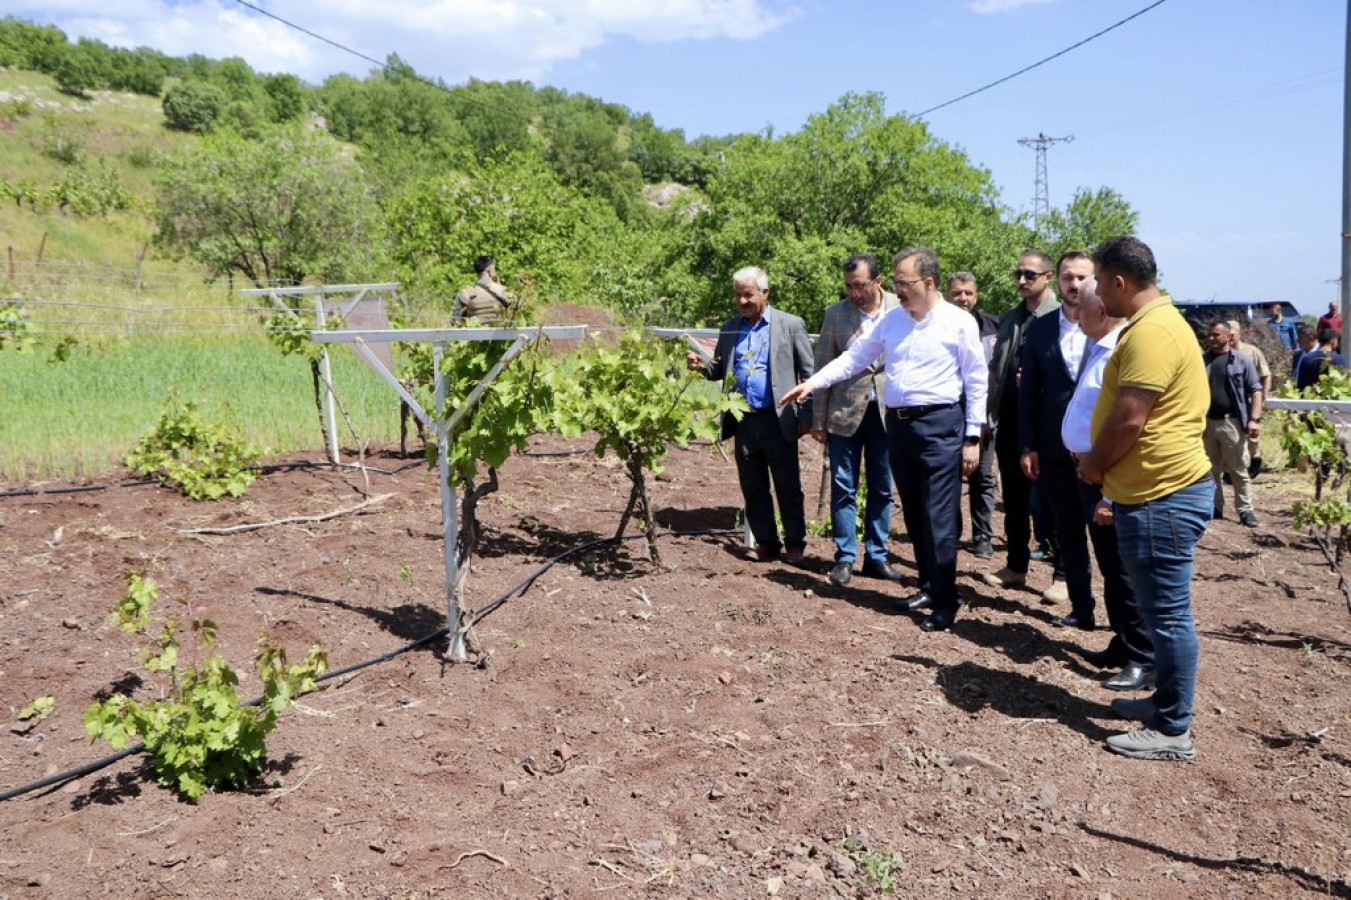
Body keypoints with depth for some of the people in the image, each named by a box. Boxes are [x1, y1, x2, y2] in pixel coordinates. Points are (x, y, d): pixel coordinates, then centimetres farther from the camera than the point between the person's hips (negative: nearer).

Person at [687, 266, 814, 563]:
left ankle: (795, 542, 17)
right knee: (753, 487, 11)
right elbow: (719, 370, 16)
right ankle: (766, 542, 22)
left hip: (778, 419, -4)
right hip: (743, 421, 4)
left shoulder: (790, 325, -2)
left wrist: (808, 415, -8)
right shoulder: (730, 328, 10)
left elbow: (808, 372, -2)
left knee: (788, 486, 4)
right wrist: (701, 366, -7)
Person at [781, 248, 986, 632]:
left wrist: (972, 438, -6)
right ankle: (929, 586, 27)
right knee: (914, 514, 13)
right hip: (899, 424, 6)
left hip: (940, 425, -6)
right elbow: (855, 356, 14)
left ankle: (945, 600, 5)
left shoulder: (959, 323, -5)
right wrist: (812, 383, 5)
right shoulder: (892, 320, 9)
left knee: (939, 518, -5)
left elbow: (977, 383, -4)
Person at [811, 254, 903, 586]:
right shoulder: (835, 314, -1)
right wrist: (818, 421, 1)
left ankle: (876, 556, 21)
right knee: (843, 487, 4)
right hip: (845, 412, 0)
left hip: (887, 412, 1)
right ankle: (845, 558, 15)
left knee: (882, 489, 9)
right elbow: (823, 369, 2)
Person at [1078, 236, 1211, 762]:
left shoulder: (1150, 333, -19)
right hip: (1156, 490, 11)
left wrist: (1094, 466, -7)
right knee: (1161, 609, 20)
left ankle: (1173, 731, 7)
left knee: (1167, 614, -2)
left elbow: (1128, 420, -23)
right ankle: (1167, 700, 33)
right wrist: (1103, 465, 13)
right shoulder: (1157, 322, 16)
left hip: (1161, 496, -11)